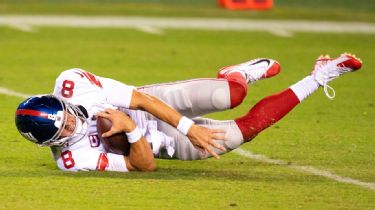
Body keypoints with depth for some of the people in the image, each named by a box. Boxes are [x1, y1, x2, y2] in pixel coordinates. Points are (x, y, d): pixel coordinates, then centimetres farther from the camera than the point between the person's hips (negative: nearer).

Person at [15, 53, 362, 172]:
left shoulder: (70, 85, -27)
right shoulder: (72, 158, -29)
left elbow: (140, 99, -21)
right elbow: (144, 165, -25)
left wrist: (190, 127, -26)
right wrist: (132, 131, -42)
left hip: (155, 103, 1)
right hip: (163, 144, -1)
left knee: (230, 96, -20)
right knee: (247, 127, -7)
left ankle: (241, 75, 21)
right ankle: (314, 81, 15)